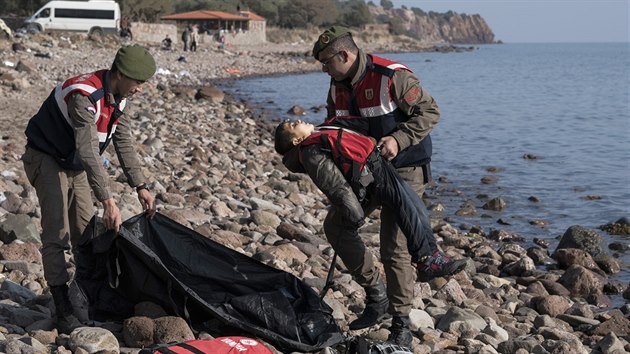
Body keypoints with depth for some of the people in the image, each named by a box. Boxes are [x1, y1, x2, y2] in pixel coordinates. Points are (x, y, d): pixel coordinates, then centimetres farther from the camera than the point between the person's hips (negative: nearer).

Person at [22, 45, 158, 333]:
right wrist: (108, 201, -43)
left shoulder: (117, 95, -5)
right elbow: (89, 152, -39)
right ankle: (63, 310, -9)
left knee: (86, 231, 8)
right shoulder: (84, 96, -34)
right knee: (57, 232, -11)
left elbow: (124, 144, 2)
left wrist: (140, 187, -4)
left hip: (74, 163, 8)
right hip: (47, 158, -8)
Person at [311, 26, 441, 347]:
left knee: (394, 247, -11)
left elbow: (430, 112, -18)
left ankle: (401, 326, 2)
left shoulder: (392, 77, -22)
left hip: (404, 167, -8)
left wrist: (398, 139, -30)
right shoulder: (338, 85, 3)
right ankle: (376, 295, 19)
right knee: (336, 224, 7)